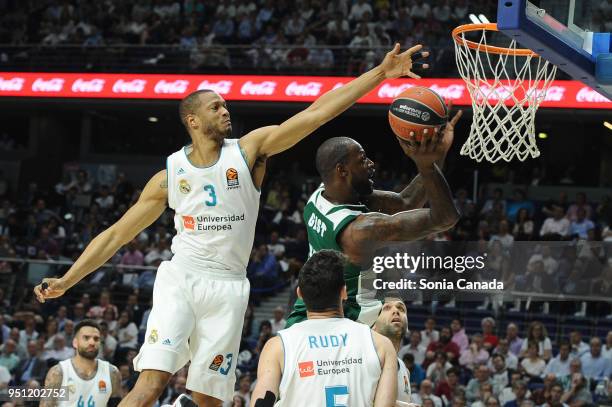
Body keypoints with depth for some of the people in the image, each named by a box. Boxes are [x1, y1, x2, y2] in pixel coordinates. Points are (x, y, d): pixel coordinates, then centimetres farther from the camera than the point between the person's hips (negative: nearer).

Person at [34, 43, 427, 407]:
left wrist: (380, 73, -13)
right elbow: (117, 233, 10)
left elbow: (317, 112, -5)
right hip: (180, 279, -1)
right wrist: (66, 281, 2)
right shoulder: (170, 174, 5)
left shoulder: (248, 150, 2)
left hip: (228, 287, 1)